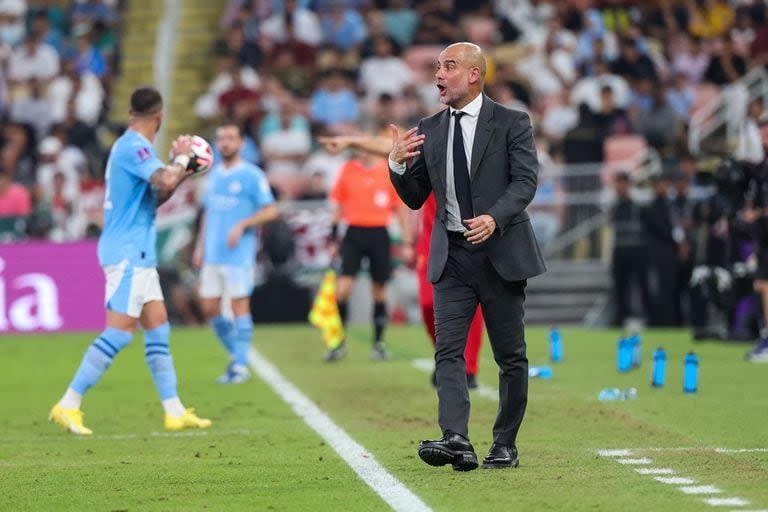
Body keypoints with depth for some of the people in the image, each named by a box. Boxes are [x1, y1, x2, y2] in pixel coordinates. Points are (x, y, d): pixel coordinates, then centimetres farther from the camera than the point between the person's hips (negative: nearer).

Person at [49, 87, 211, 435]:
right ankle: (68, 406, -12)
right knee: (119, 333, -13)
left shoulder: (131, 146, 16)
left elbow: (152, 197, 27)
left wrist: (179, 174, 14)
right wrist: (180, 158, -12)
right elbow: (165, 181, -31)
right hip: (128, 253, -10)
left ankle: (174, 412, 12)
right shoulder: (134, 147, -15)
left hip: (138, 254, 10)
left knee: (158, 328, 10)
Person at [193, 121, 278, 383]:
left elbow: (271, 211, -9)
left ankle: (240, 365, 0)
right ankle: (236, 353, 21)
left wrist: (242, 225, -20)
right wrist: (200, 246, 17)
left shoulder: (252, 175, -5)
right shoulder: (214, 175, 15)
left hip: (239, 254, -6)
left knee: (239, 305, -6)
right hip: (212, 255, 6)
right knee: (209, 307, 5)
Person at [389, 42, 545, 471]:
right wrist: (397, 165, -7)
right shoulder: (429, 130, 10)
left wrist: (495, 218, -29)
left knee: (510, 356, 5)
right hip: (452, 257, 3)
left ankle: (505, 445, 16)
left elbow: (526, 180, -12)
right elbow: (415, 198, 13)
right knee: (449, 351, -13)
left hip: (501, 252, -3)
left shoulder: (511, 123, -1)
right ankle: (456, 440, -23)